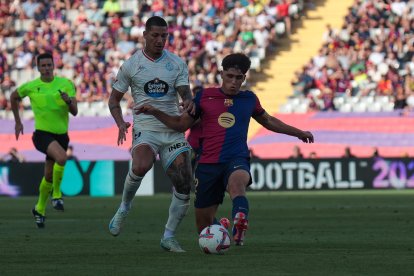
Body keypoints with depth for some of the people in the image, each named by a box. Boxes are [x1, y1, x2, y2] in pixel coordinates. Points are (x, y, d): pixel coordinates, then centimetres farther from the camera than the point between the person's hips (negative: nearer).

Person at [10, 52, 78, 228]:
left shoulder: (66, 84, -1)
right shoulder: (31, 86, -3)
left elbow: (74, 112, -4)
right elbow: (14, 97, 17)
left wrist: (68, 100, -25)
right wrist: (17, 122, 19)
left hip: (61, 134, 3)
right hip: (42, 133, -3)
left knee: (49, 176, 9)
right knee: (61, 157, -33)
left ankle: (39, 210, 30)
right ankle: (56, 195, -17)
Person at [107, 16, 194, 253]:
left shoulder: (177, 64, 7)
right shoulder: (131, 65, 3)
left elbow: (185, 91, 0)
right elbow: (114, 99, 9)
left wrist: (189, 101, -26)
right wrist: (120, 123, -9)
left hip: (174, 130, 3)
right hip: (145, 129, -3)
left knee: (185, 185, -5)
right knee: (141, 167, -33)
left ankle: (169, 236, 11)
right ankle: (125, 207, -5)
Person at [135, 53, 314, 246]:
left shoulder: (249, 99, 13)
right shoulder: (204, 96, 8)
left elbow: (267, 120, 32)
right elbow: (181, 124, 13)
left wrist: (298, 133, 38)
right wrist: (155, 112, -1)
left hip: (237, 159, -1)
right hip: (208, 163, 1)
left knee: (237, 180, -40)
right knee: (203, 221, 1)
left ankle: (239, 230, -63)